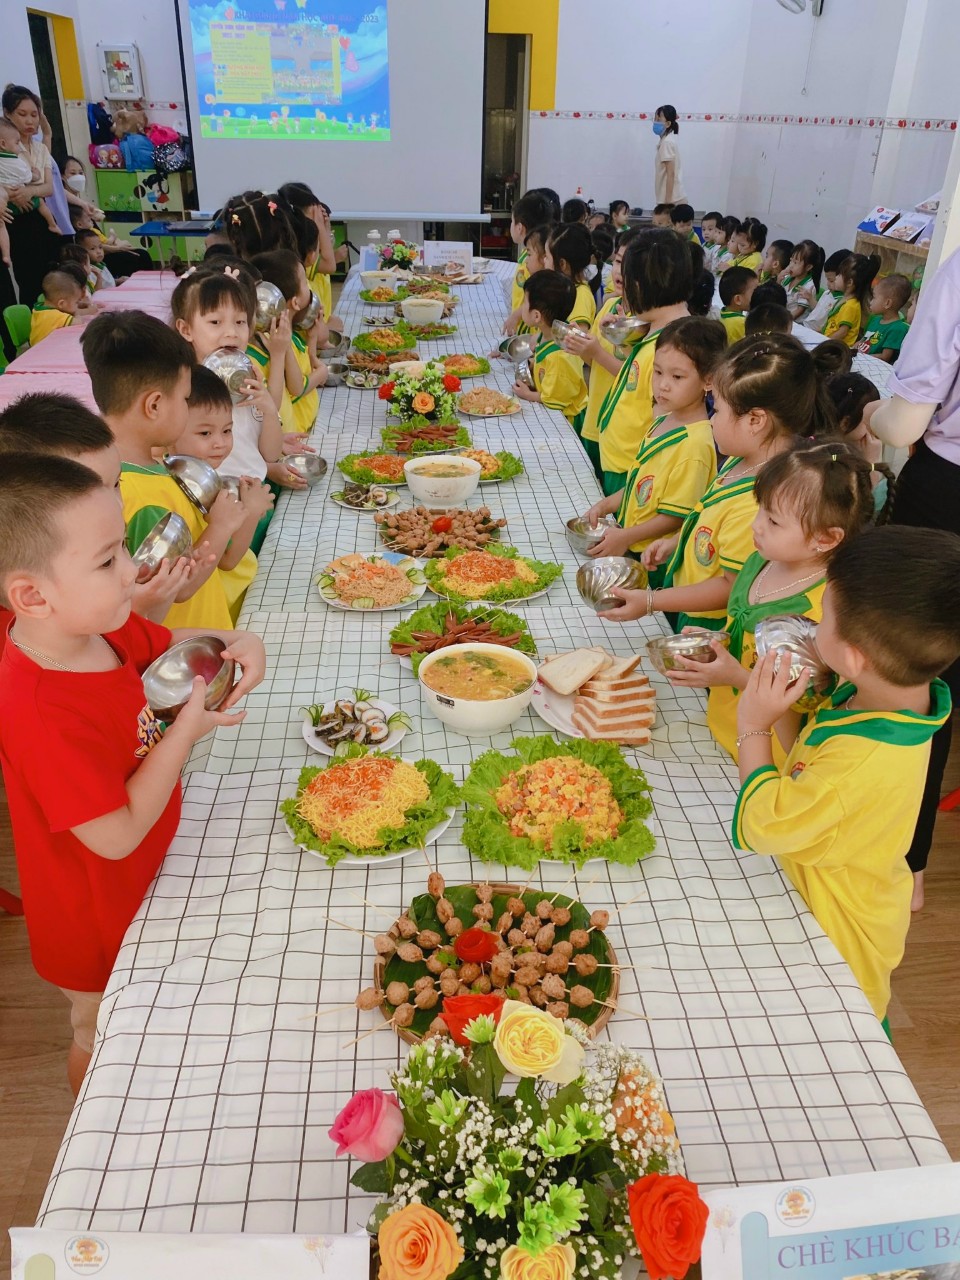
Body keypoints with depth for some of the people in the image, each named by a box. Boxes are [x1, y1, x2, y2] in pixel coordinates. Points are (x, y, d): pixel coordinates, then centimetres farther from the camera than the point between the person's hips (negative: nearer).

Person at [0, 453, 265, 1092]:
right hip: (97, 914, -8)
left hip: (137, 883, 8)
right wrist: (185, 732, -29)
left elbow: (172, 643, 7)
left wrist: (238, 642, -15)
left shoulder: (98, 628, -13)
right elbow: (117, 835, -34)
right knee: (102, 1034, 23)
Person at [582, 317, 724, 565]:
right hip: (627, 543, 8)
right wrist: (606, 505, 6)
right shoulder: (663, 422, 8)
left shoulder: (694, 445, -21)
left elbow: (676, 516, -19)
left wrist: (626, 537, -19)